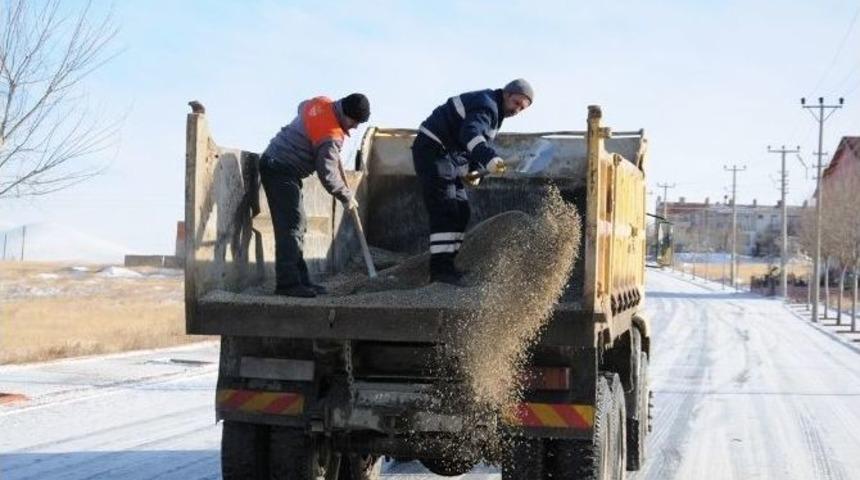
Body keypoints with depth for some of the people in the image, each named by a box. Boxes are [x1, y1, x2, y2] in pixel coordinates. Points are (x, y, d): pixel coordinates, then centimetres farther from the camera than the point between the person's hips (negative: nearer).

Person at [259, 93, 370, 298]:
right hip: (281, 171, -10)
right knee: (291, 224, -14)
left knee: (298, 225, 11)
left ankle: (300, 280, 14)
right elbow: (327, 174, -20)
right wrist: (347, 197, -6)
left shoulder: (321, 103, 3)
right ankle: (288, 282, -17)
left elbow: (302, 107, 27)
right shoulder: (331, 137, -23)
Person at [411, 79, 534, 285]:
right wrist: (490, 159, -53)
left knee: (460, 211, 9)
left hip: (448, 156, 10)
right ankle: (440, 268, -22)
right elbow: (470, 134, -36)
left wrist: (472, 170, 4)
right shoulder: (486, 105, -17)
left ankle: (445, 264, 12)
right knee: (445, 210, -18)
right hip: (432, 150, -10)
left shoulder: (494, 111, 16)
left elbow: (478, 138, 23)